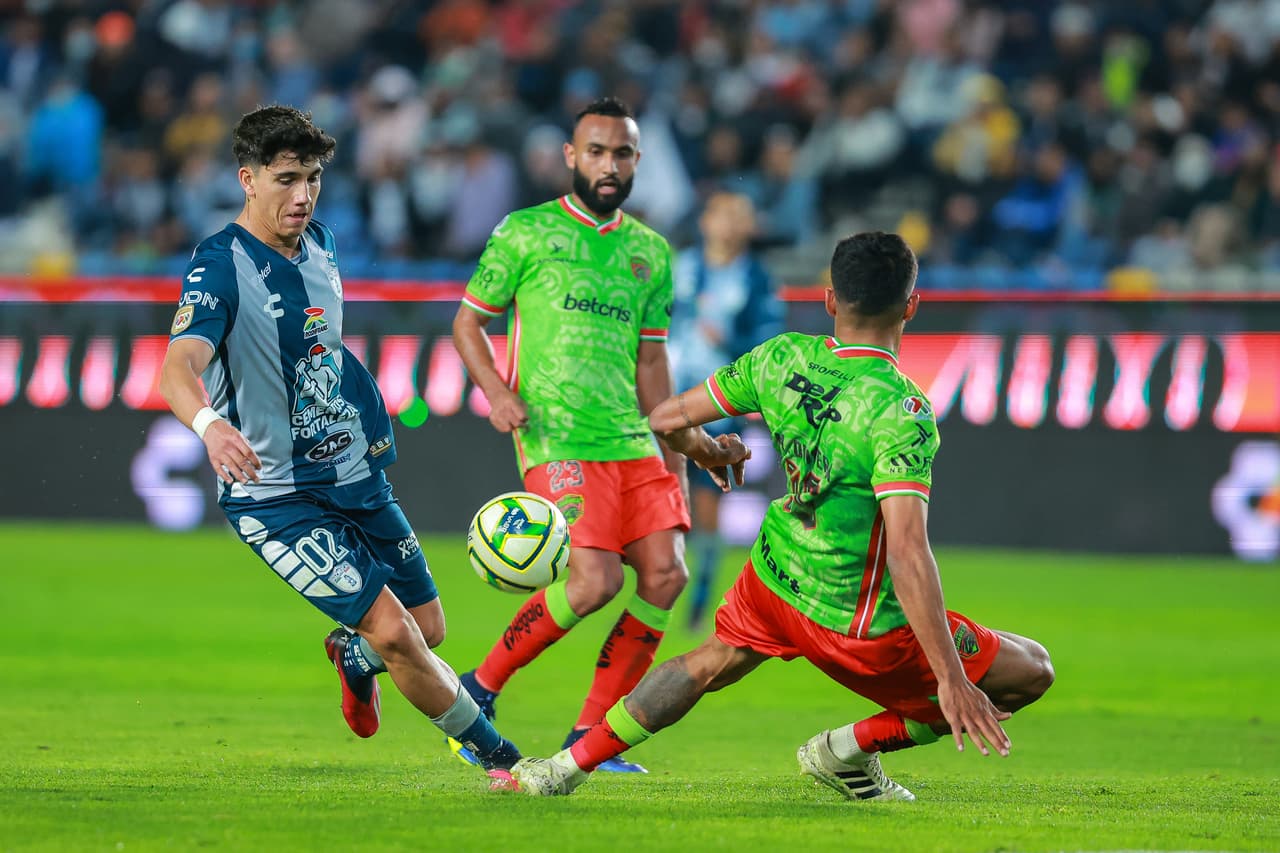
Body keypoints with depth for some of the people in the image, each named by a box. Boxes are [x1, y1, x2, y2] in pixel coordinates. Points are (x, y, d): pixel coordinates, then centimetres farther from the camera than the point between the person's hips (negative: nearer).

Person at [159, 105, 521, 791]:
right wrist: (210, 423, -56)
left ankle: (352, 657, 45)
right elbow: (179, 367, -36)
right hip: (273, 495, -7)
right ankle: (497, 755, 1)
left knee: (428, 628, 11)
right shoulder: (220, 266, -19)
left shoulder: (319, 246, 4)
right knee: (392, 630, -16)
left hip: (354, 475, 7)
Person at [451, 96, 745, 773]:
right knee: (595, 579, -20)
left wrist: (675, 459, 16)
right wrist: (497, 391, -12)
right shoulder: (525, 233, 2)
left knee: (665, 572, -9)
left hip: (631, 442, 6)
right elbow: (467, 324, 6)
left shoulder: (651, 253, 16)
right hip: (555, 438, -6)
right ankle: (478, 691, 0)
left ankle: (589, 737, 2)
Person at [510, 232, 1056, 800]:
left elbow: (667, 420, 4)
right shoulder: (900, 411, -25)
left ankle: (569, 766, 36)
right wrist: (951, 680, -30)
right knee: (1031, 673, 6)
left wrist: (703, 448, 28)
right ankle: (850, 751, 12)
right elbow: (906, 555, -32)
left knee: (712, 663, 35)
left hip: (773, 578, 6)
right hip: (856, 624, -6)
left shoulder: (782, 357, -7)